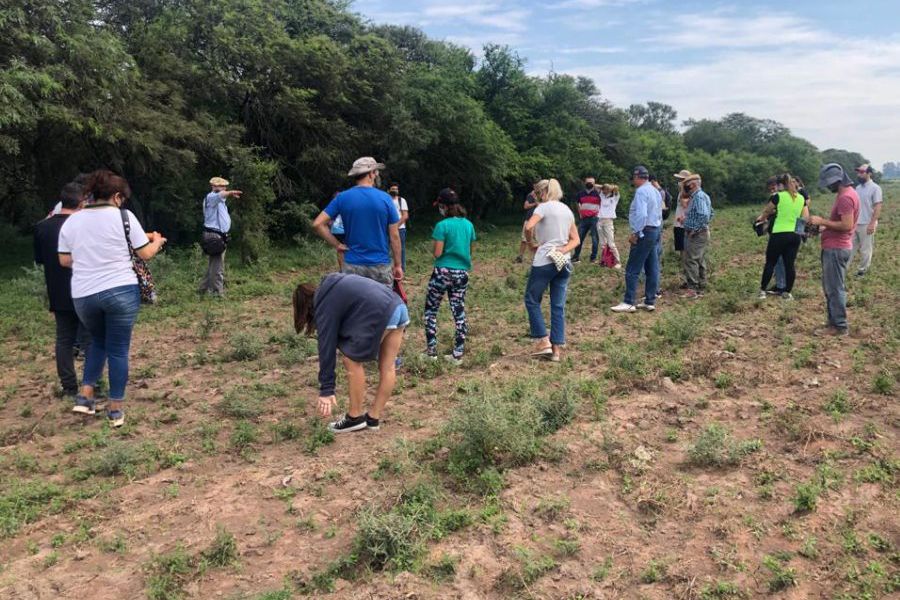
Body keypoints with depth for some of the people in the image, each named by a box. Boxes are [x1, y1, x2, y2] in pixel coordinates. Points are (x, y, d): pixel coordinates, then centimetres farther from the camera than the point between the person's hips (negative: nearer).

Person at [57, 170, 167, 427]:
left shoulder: (71, 221, 7)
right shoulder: (123, 216, -6)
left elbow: (64, 260, 10)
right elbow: (146, 254, -4)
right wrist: (157, 240, 17)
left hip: (83, 295, 4)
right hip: (121, 291, -4)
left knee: (98, 340, 27)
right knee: (118, 349, 6)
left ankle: (85, 396, 20)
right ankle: (115, 409, 10)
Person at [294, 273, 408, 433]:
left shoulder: (324, 306, 4)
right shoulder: (334, 287, 28)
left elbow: (326, 347, 0)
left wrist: (326, 390, 2)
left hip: (380, 314, -9)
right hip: (399, 307, 9)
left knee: (352, 361, 7)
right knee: (387, 367, 14)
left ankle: (355, 417, 17)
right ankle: (373, 417, 26)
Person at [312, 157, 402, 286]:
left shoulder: (342, 198, -1)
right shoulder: (385, 198, -5)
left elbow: (318, 224, -7)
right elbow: (394, 236, -4)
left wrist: (337, 245, 1)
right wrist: (398, 265, 4)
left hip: (352, 266, 2)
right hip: (381, 266, -1)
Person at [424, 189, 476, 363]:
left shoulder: (442, 225, -12)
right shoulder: (468, 224, 6)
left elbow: (437, 253, -13)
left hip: (443, 272, -5)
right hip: (462, 273, 5)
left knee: (430, 310, 11)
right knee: (459, 312, 9)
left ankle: (431, 350, 10)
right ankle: (458, 353, 12)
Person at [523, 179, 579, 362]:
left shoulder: (544, 207, -7)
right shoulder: (567, 210, 14)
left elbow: (528, 227, -23)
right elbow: (575, 239, 13)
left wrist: (533, 243, -6)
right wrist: (563, 250, -2)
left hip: (544, 261, -6)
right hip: (563, 262, 6)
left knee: (532, 300, 10)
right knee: (558, 306, 8)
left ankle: (543, 342, 6)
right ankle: (557, 349, 8)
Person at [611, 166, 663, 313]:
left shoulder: (641, 191, -15)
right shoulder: (655, 191, 15)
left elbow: (641, 215, -25)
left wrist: (635, 233, -19)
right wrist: (656, 230, 20)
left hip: (644, 232, -10)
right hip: (654, 231, 10)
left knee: (632, 269, -7)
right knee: (652, 268, 10)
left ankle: (628, 303, -5)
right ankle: (650, 301, 15)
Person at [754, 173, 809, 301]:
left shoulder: (778, 196, -5)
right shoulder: (801, 198, 8)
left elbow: (766, 212, 9)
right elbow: (806, 219, 12)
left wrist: (761, 218, 30)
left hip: (779, 234, -4)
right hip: (795, 235, 4)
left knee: (770, 262, 5)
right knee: (790, 264, 6)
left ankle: (762, 290, 7)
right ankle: (787, 292, 9)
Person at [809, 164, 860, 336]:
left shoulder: (845, 197, -18)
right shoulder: (845, 194, 15)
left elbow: (847, 225, -25)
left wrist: (822, 222, -18)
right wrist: (823, 226, 10)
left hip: (836, 249, -10)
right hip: (834, 247, 10)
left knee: (835, 288, -4)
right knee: (830, 287, 16)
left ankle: (840, 326, 1)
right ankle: (834, 321, 23)